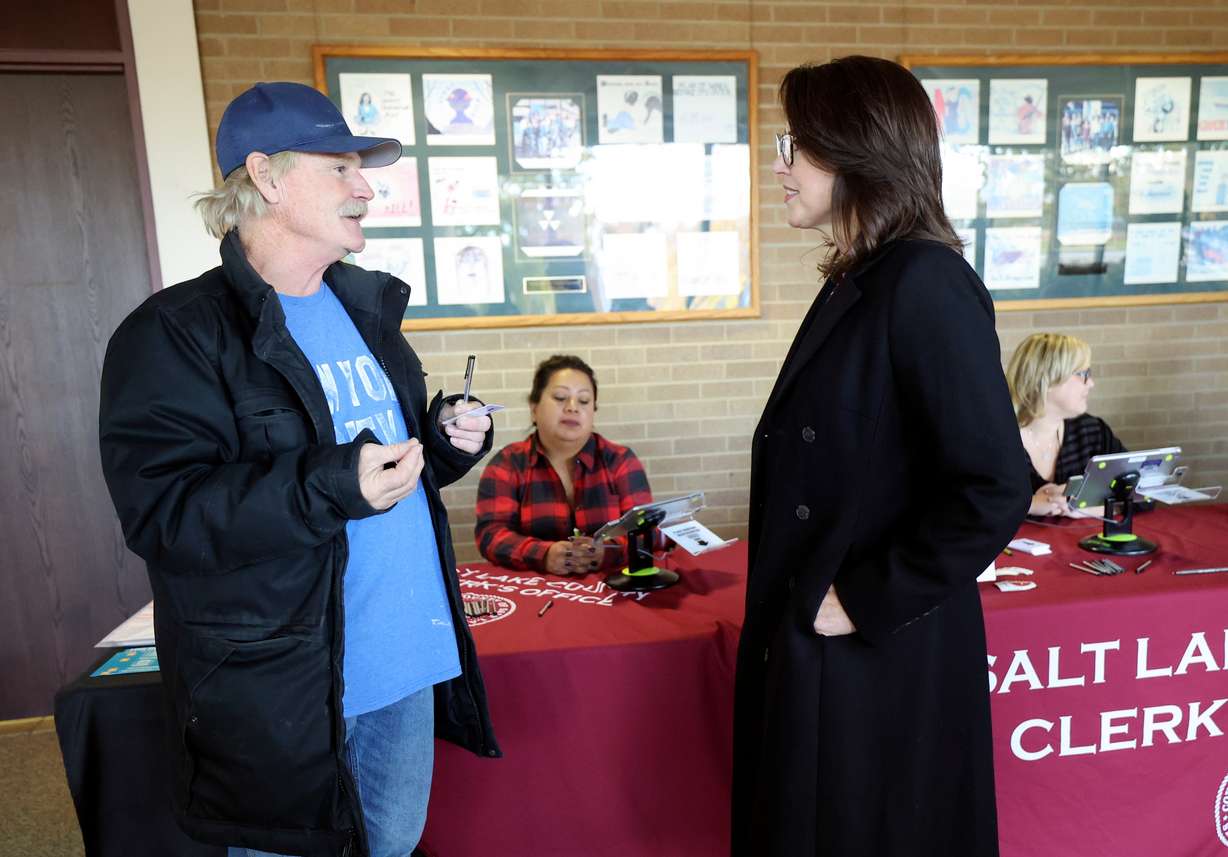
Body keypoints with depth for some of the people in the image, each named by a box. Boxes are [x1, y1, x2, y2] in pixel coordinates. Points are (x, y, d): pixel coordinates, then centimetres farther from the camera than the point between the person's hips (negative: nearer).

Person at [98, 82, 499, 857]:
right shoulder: (177, 334, -13)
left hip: (408, 656, 7)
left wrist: (447, 442, -2)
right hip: (280, 690, -6)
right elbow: (161, 513, -20)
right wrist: (330, 487, -31)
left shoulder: (366, 308, 10)